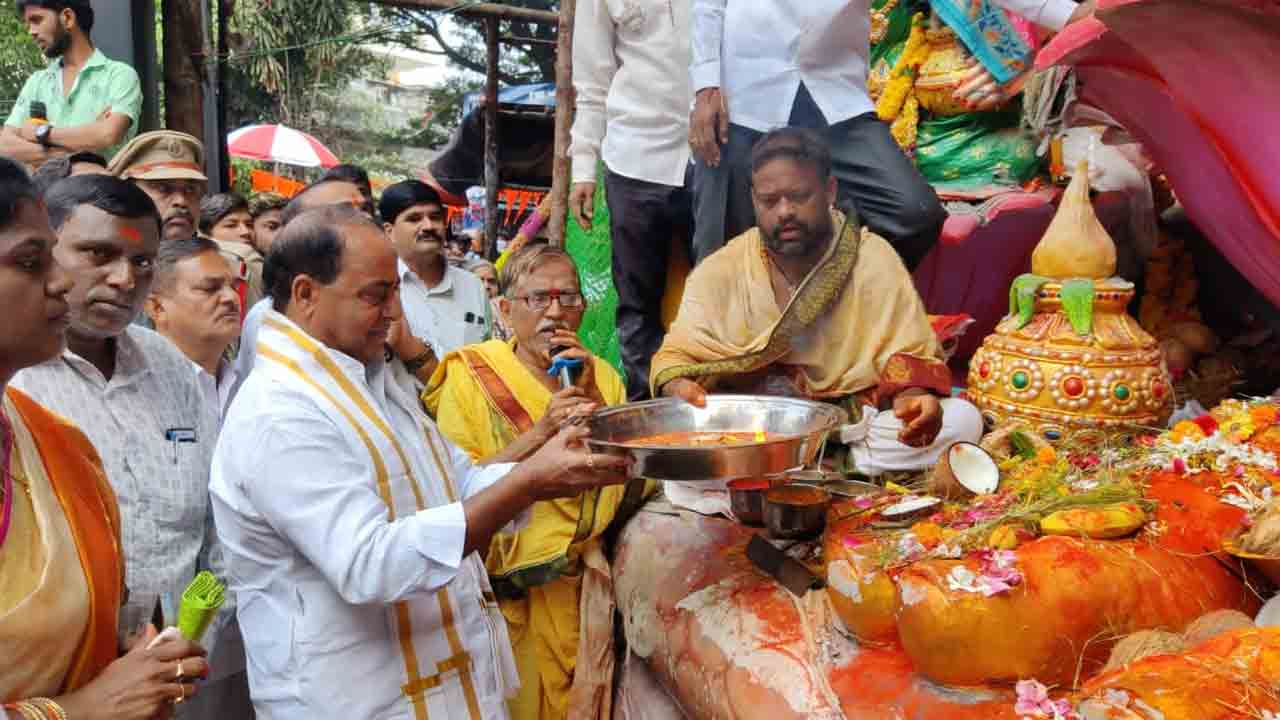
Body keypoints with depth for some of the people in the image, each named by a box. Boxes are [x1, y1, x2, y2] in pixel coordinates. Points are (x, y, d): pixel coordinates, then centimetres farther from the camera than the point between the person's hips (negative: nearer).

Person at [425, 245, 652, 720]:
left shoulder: (603, 377, 3)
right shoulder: (469, 375, -8)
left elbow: (634, 491, -4)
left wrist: (594, 401, -14)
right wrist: (542, 432, -25)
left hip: (586, 590, 3)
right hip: (508, 591, -3)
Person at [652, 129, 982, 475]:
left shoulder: (874, 260, -2)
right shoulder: (718, 272, 0)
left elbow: (907, 354, -4)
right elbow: (677, 355, 1)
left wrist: (912, 399, -27)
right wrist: (679, 387, -24)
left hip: (854, 430, 1)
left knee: (962, 418, -24)